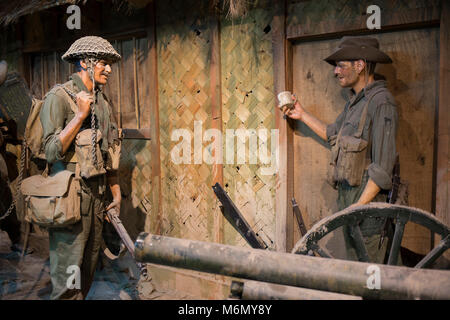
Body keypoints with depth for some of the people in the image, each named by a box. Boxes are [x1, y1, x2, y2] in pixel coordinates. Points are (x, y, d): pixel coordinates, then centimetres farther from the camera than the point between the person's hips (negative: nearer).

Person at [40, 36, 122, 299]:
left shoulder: (102, 101, 13)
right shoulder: (59, 97, -8)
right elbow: (52, 151, -17)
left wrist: (117, 193, 15)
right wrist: (81, 114, -17)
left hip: (97, 195, 7)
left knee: (89, 270, 16)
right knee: (68, 278, -1)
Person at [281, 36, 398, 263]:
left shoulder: (381, 102, -15)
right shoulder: (354, 102, 14)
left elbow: (383, 166, -20)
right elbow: (333, 134, 27)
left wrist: (360, 204, -21)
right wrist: (303, 115, 24)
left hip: (368, 200, -9)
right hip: (347, 194, 9)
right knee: (353, 268, 17)